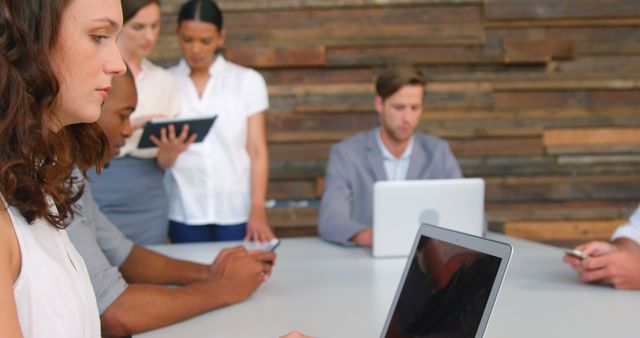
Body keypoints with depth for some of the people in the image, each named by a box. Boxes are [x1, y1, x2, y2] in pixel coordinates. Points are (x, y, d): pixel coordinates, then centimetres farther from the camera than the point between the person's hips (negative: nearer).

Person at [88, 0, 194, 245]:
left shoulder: (163, 80, 8)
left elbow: (163, 164, 8)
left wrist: (170, 151, -14)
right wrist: (131, 124, -23)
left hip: (149, 205, 4)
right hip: (99, 201, -3)